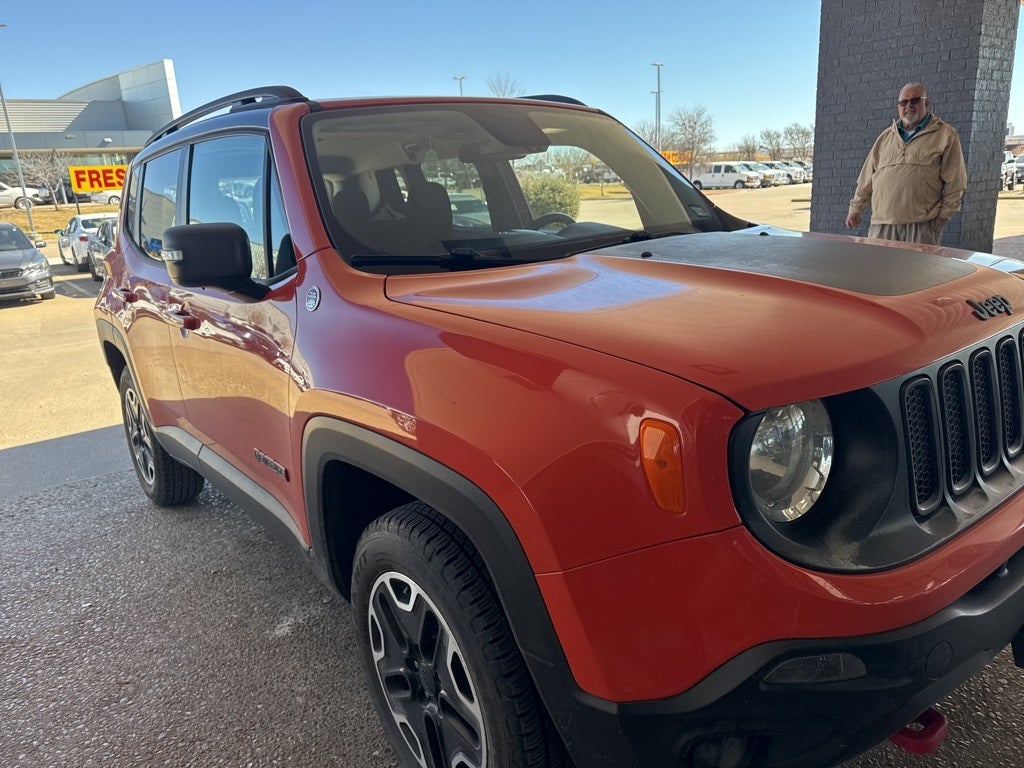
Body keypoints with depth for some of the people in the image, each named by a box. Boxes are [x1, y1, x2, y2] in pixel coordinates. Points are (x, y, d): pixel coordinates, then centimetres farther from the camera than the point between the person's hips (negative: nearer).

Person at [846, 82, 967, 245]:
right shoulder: (886, 136, 21)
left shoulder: (946, 135, 8)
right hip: (881, 224, 3)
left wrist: (944, 214, -3)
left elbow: (954, 182, 3)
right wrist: (856, 208, 14)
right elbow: (866, 179, 20)